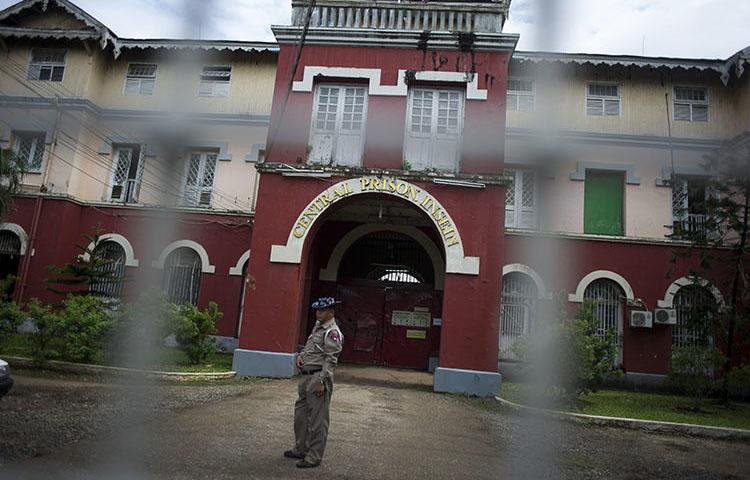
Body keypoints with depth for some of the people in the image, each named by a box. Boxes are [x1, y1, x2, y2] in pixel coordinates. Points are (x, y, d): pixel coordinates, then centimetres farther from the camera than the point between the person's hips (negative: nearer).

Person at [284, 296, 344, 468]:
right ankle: (300, 449, 33)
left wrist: (321, 382, -23)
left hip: (318, 378, -10)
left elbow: (331, 360, -19)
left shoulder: (332, 332, -14)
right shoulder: (317, 327, 15)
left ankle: (314, 457, 8)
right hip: (306, 377, 10)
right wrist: (300, 356, 6)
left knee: (317, 419, -1)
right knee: (300, 414, 19)